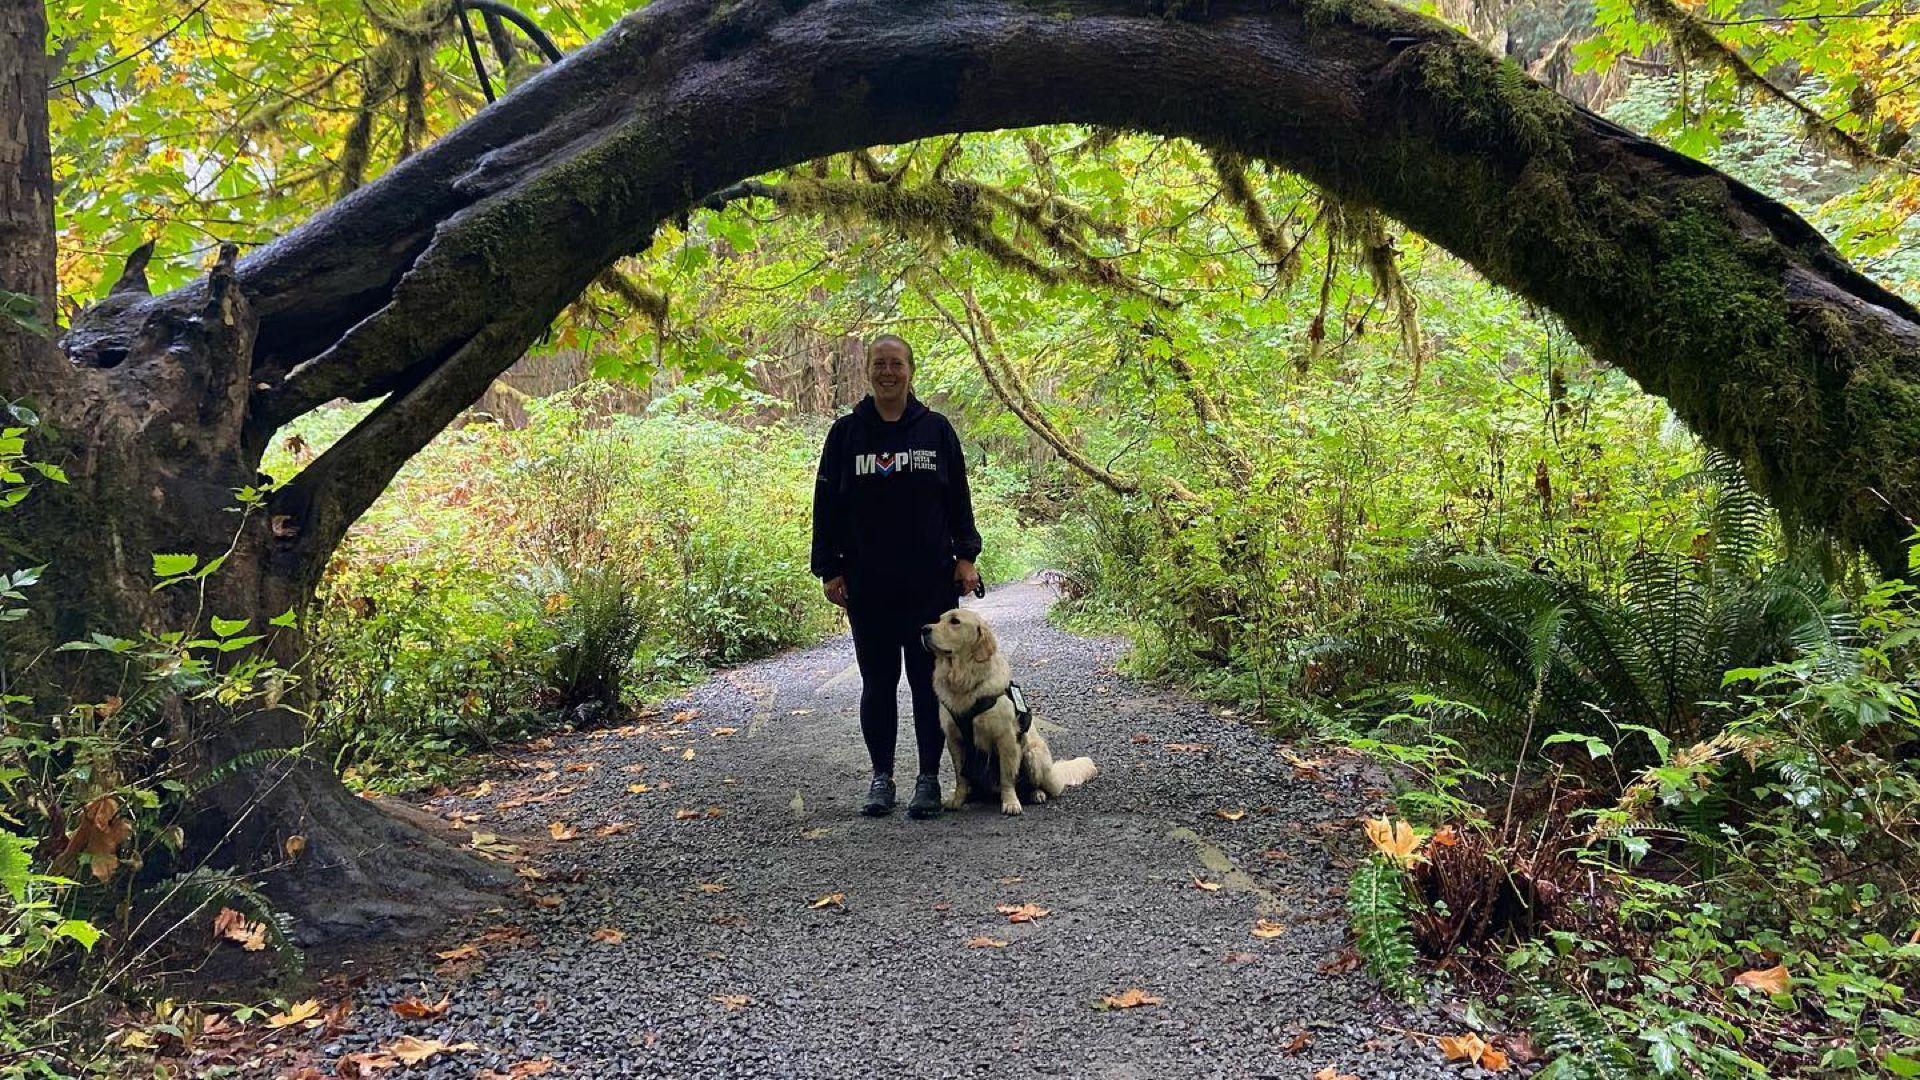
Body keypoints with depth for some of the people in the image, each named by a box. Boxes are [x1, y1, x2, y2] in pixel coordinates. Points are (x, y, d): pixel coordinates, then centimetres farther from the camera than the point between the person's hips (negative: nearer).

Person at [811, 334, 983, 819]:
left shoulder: (936, 429, 6)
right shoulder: (846, 432, 6)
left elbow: (958, 498, 8)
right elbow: (826, 503, 6)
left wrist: (965, 556, 0)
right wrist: (829, 570, 1)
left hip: (930, 580, 0)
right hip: (867, 584, 1)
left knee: (928, 679, 3)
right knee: (877, 680, 7)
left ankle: (929, 778, 13)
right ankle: (881, 777, 17)